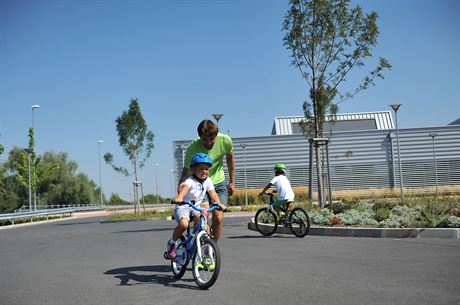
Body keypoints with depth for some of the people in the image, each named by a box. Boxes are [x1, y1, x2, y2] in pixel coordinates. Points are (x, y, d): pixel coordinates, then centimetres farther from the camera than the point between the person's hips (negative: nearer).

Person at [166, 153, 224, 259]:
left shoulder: (208, 181, 2)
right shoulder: (190, 180, -18)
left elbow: (213, 194, -4)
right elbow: (184, 188, -38)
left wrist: (219, 203, -23)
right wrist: (179, 198, -59)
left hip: (196, 206, 5)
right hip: (183, 207, -5)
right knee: (184, 224, -30)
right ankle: (172, 242, -5)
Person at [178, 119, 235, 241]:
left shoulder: (225, 141, -18)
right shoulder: (193, 148, -26)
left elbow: (230, 158, 4)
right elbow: (186, 172, -21)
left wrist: (232, 181, 9)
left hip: (219, 183, 2)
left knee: (218, 219, -8)